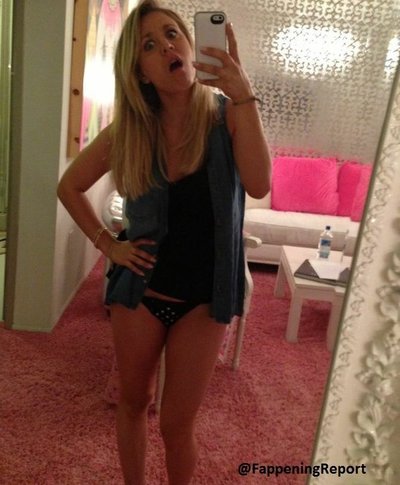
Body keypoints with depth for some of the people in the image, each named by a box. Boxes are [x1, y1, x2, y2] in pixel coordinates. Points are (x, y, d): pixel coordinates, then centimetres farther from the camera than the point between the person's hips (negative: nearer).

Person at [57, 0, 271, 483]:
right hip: (140, 289, 2)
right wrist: (106, 243, -2)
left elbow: (258, 185, -27)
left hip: (202, 297, -2)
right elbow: (69, 187, 7)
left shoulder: (227, 115, -9)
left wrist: (243, 95, -33)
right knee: (133, 403, 20)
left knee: (177, 425, 9)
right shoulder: (128, 130, -5)